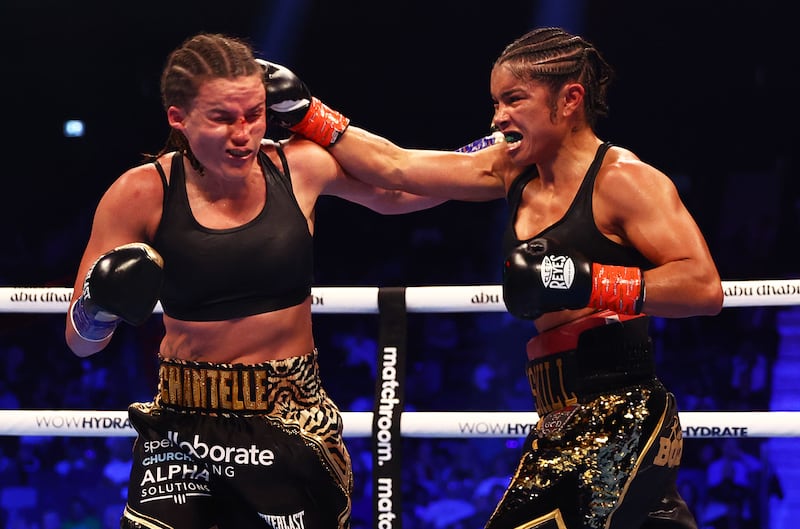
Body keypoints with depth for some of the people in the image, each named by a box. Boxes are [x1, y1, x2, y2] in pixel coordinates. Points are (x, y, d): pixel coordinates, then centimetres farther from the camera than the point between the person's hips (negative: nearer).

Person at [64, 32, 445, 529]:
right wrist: (101, 304, -24)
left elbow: (396, 192, 18)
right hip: (184, 427, -1)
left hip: (295, 428, 1)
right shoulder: (142, 194, -8)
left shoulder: (299, 167, -3)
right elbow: (80, 341, -3)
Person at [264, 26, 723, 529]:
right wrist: (303, 112, 15)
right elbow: (395, 167, 17)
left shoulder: (621, 178, -9)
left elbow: (704, 288, -18)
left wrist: (587, 283, -24)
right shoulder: (515, 169, 13)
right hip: (560, 428, 8)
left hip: (622, 425, -8)